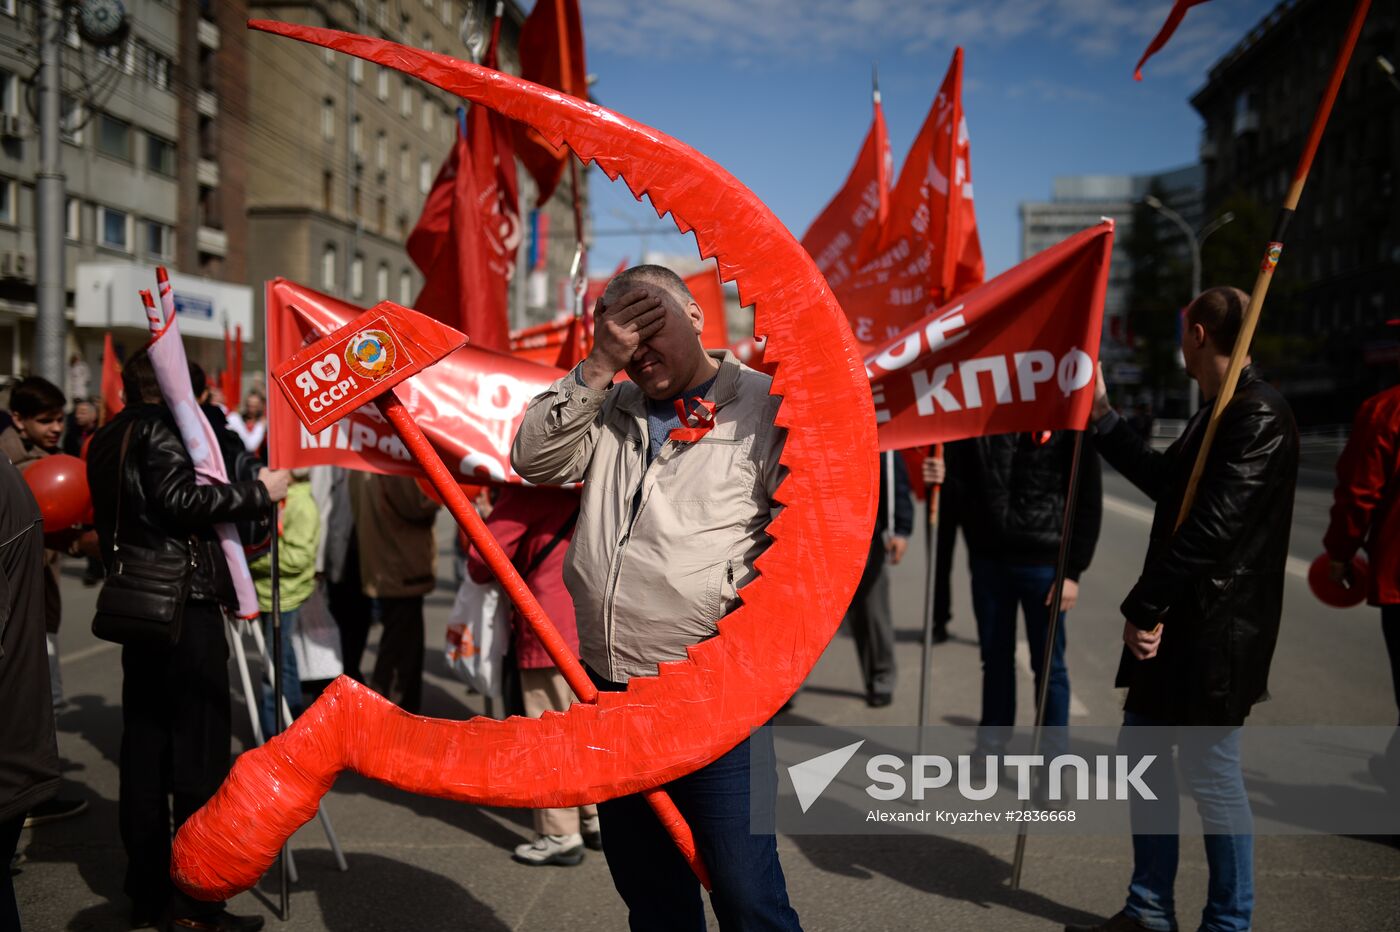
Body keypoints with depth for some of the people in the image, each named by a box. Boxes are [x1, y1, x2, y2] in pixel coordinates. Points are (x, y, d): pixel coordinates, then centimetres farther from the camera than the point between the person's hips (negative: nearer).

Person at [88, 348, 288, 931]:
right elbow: (182, 502, -20)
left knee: (144, 749, 11)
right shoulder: (161, 427, -9)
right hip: (186, 604, -9)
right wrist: (258, 492, -14)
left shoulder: (104, 442, 18)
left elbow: (114, 524, 21)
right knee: (200, 751, -5)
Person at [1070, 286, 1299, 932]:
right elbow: (1166, 482, 24)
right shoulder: (1217, 412, 15)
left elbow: (1213, 527, -23)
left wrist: (1145, 606, -18)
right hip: (1175, 621, 10)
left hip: (1213, 630, -10)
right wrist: (1101, 414, 29)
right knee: (1142, 755, 15)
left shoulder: (1257, 416, -17)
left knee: (1210, 774, 1)